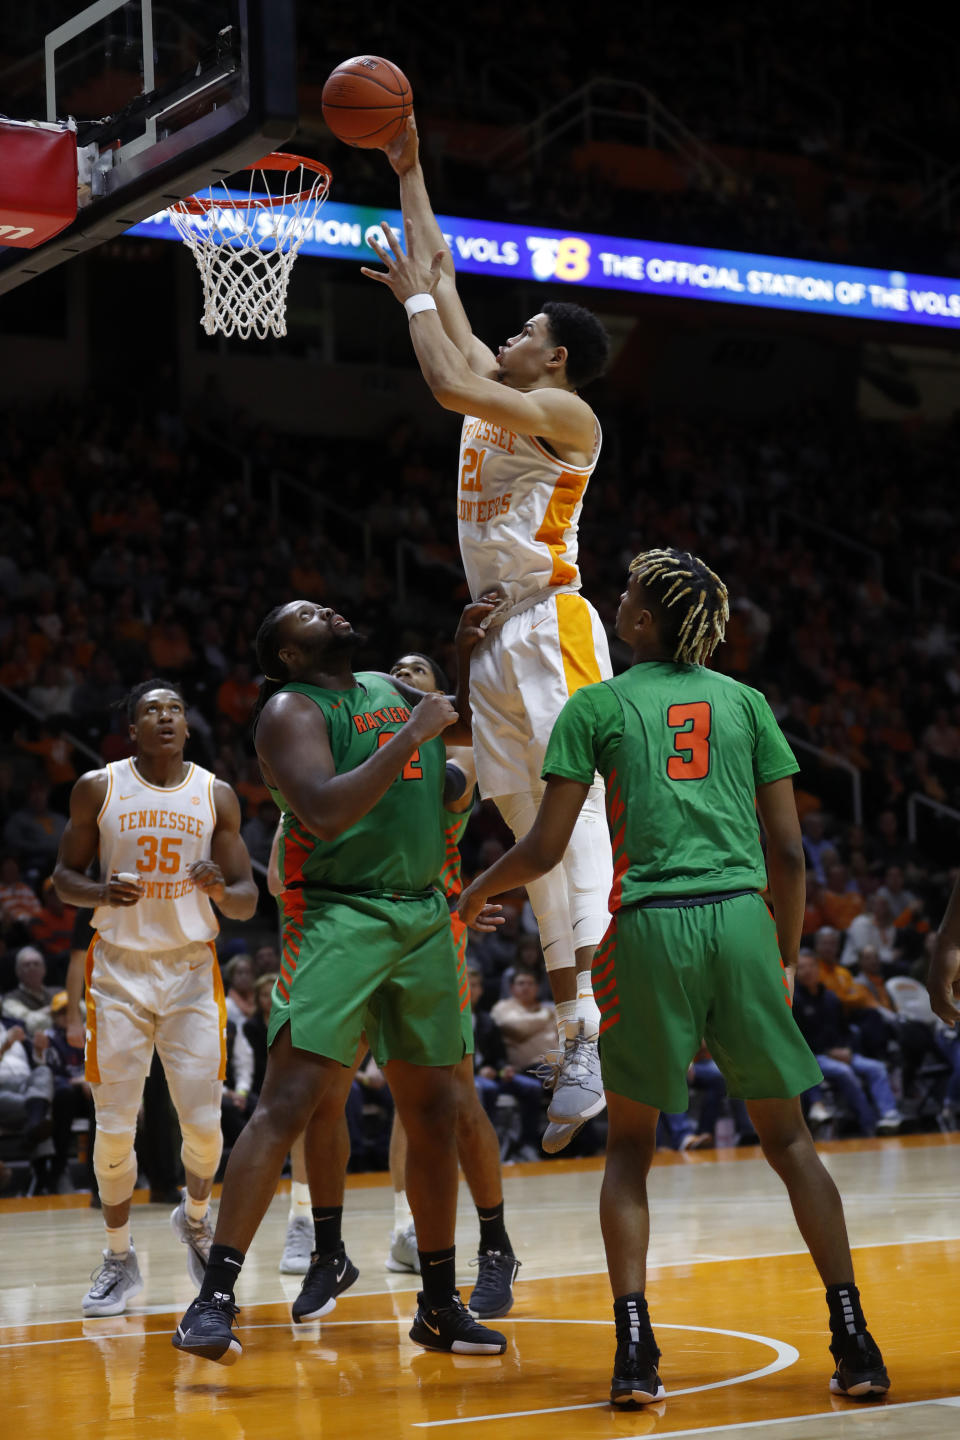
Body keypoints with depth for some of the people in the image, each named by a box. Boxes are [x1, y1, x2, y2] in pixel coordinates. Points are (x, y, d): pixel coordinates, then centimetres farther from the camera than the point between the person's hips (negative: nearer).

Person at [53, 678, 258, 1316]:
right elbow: (65, 875, 7)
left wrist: (220, 888, -19)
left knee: (204, 1123, -4)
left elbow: (247, 903, 5)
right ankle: (120, 1258, 14)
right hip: (119, 970, -1)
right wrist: (101, 892, -15)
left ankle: (195, 1217, 27)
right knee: (114, 1127, -3)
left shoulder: (217, 796, 2)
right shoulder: (98, 788, 0)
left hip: (192, 972, 1)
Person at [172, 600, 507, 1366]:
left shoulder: (389, 689, 18)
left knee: (434, 1114, 11)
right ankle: (214, 1298, -16)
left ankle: (440, 1305, 22)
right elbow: (326, 812, -21)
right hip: (338, 918, -7)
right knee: (291, 1102, -17)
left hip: (424, 917, 7)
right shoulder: (291, 710, -5)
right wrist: (412, 736, -19)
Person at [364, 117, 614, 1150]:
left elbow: (448, 384, -19)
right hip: (496, 637, 9)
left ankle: (600, 1030, -27)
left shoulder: (566, 413, -4)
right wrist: (407, 170, 24)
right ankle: (573, 1037, 4)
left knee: (578, 809, -17)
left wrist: (414, 298, -5)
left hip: (552, 626, -9)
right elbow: (438, 271, 24)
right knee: (534, 832, 4)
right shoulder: (497, 398, 18)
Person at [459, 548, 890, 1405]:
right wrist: (788, 953, 22)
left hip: (650, 924, -2)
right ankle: (855, 1343, 6)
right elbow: (789, 851, 10)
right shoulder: (744, 702, 13)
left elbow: (545, 849, 5)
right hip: (741, 919, 2)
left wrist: (479, 891, 24)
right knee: (788, 1139, 11)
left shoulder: (597, 706, 6)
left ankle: (635, 1351, 0)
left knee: (630, 1146, 12)